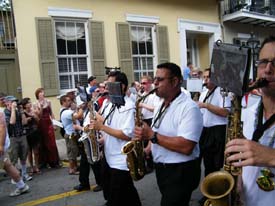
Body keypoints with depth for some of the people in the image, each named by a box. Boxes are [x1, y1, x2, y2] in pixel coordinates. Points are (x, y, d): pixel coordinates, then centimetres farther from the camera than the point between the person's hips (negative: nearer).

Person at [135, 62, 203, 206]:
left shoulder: (189, 107, -20)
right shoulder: (160, 106, 9)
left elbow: (186, 147, -30)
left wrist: (152, 135, -26)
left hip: (181, 172, -9)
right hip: (161, 169, 9)